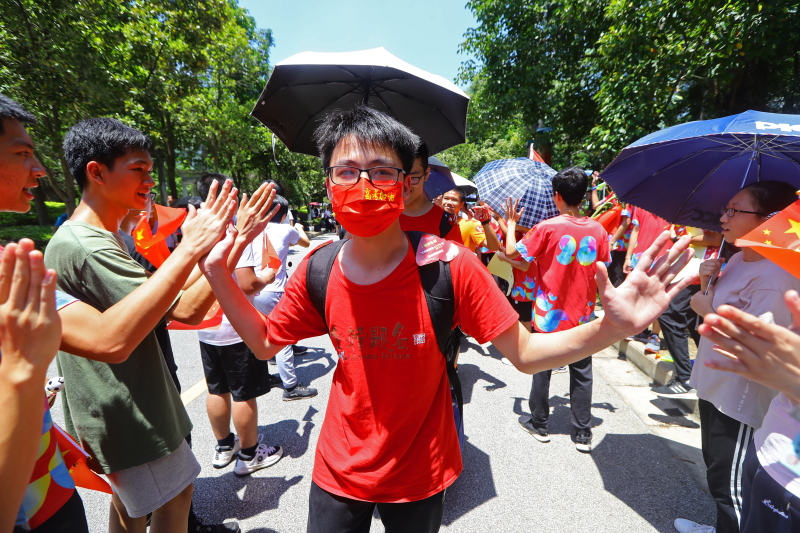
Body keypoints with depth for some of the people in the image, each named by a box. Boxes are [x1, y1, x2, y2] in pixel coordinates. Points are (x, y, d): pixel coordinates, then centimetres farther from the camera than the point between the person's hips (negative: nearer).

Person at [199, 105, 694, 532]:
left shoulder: (451, 267, -23)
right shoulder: (317, 272, -14)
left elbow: (525, 353, -16)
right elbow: (265, 343, 1)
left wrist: (612, 326, -32)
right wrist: (219, 274, -10)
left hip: (419, 478, -1)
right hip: (337, 472, 2)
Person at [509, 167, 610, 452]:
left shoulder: (547, 228, -15)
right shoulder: (598, 230, -3)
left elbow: (513, 252, -10)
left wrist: (511, 225, 5)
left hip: (549, 316, -3)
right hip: (582, 316, 3)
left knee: (542, 369, 13)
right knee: (581, 373, 14)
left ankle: (539, 424, 27)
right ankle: (582, 433, 24)